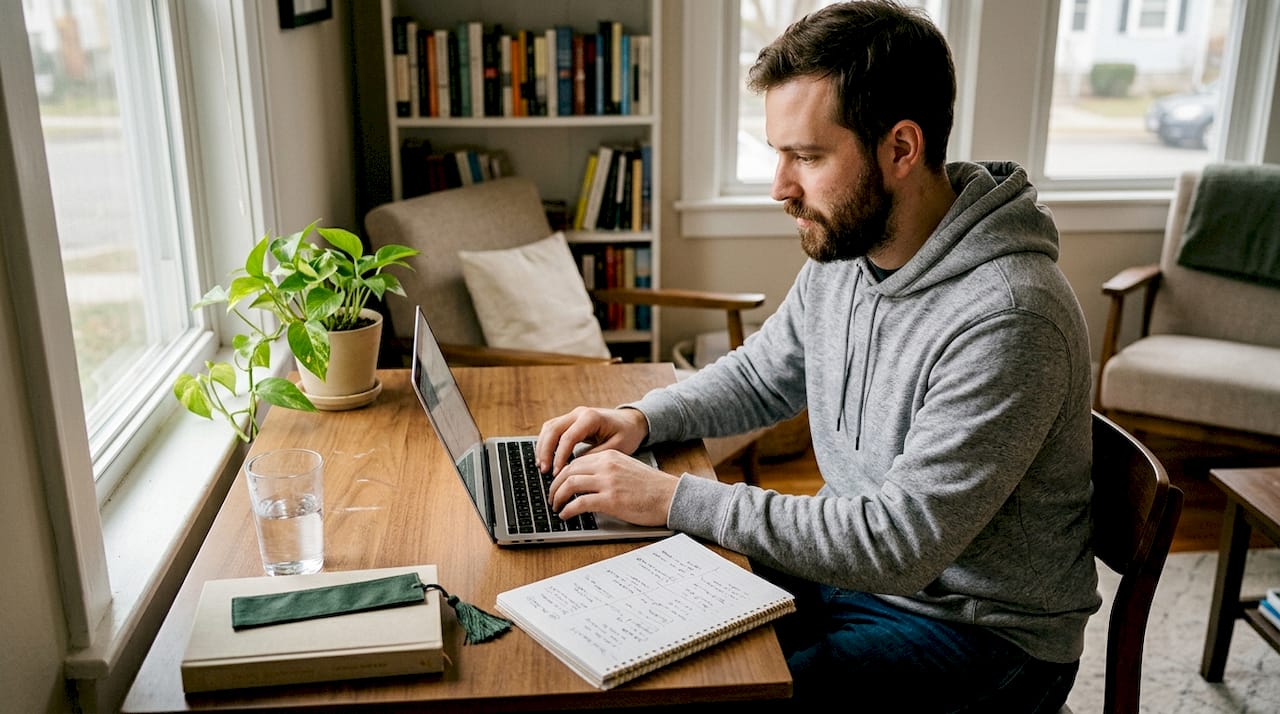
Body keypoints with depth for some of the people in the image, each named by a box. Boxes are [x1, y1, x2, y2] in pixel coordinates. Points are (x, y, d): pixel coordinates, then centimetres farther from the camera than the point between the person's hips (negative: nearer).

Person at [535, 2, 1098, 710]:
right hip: (859, 566, 7)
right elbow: (762, 373, 13)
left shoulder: (1006, 320, -30)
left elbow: (900, 543, -30)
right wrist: (641, 419, -5)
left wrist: (678, 498, -28)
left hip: (983, 632, -7)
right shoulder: (842, 252, -3)